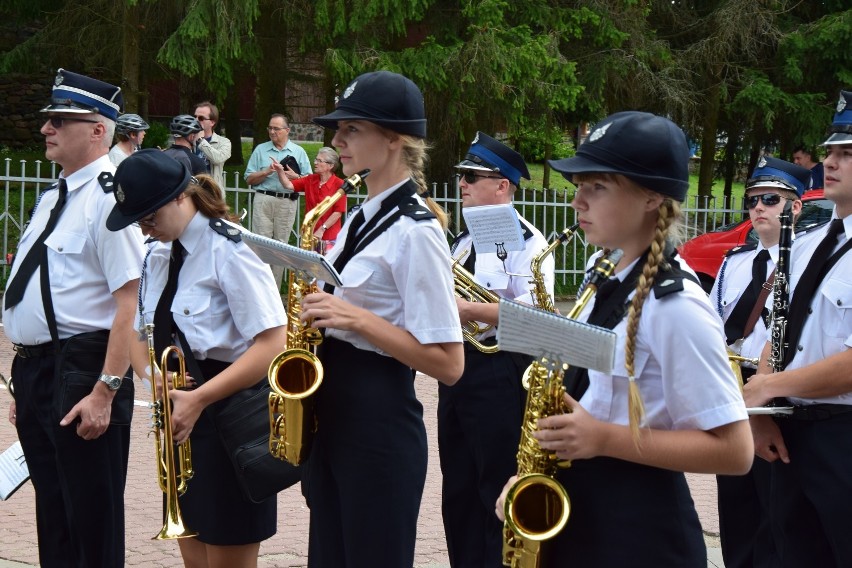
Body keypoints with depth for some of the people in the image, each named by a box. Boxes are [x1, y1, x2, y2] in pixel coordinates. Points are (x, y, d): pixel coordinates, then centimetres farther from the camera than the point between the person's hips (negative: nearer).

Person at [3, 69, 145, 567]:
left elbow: (131, 303, -20)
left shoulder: (110, 198, -14)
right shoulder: (53, 199, 14)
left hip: (80, 375, -9)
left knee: (93, 526, 1)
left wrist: (105, 392, -23)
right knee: (53, 524, 17)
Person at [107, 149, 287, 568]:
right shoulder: (157, 254, 9)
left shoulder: (227, 251, -15)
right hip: (180, 419, 8)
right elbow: (137, 329, 18)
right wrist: (150, 373, -6)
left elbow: (273, 344, -21)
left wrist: (199, 399, -24)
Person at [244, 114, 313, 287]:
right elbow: (249, 179, 7)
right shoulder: (260, 150, 11)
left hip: (287, 203, 0)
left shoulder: (298, 152, 10)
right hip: (263, 200, 0)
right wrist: (267, 171, -8)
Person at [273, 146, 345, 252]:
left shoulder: (339, 184, -9)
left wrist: (322, 229, -14)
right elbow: (289, 185, 2)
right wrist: (280, 171, -16)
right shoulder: (310, 180, 8)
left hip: (330, 237, -5)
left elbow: (338, 211, -11)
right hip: (309, 234, 5)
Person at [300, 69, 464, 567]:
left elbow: (449, 364, -19)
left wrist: (357, 319, -23)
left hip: (379, 421, -9)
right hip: (331, 413, 9)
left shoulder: (415, 232, -16)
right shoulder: (361, 217, 11)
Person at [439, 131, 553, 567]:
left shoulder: (527, 242, -10)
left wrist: (470, 310, -24)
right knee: (458, 492, 12)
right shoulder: (463, 241, 17)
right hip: (455, 369, 9)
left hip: (500, 374, -9)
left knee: (499, 494, -3)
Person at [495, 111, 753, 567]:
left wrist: (605, 439, -22)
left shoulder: (675, 306, -16)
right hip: (576, 514, 8)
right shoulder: (609, 288, 10)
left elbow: (734, 450, -19)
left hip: (637, 531, -8)